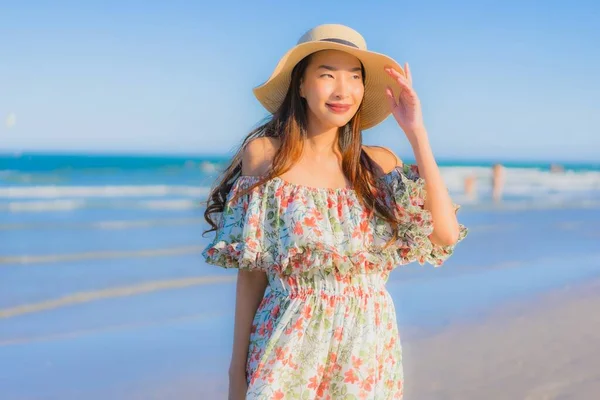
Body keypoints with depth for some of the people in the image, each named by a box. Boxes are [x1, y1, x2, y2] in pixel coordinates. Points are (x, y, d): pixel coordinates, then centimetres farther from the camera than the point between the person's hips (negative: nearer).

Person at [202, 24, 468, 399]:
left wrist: (416, 132, -12)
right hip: (289, 345, -2)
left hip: (369, 349, 2)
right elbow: (251, 271, -2)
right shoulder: (264, 154, -5)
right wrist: (238, 366, -1)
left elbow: (445, 234, -13)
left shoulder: (380, 164, 1)